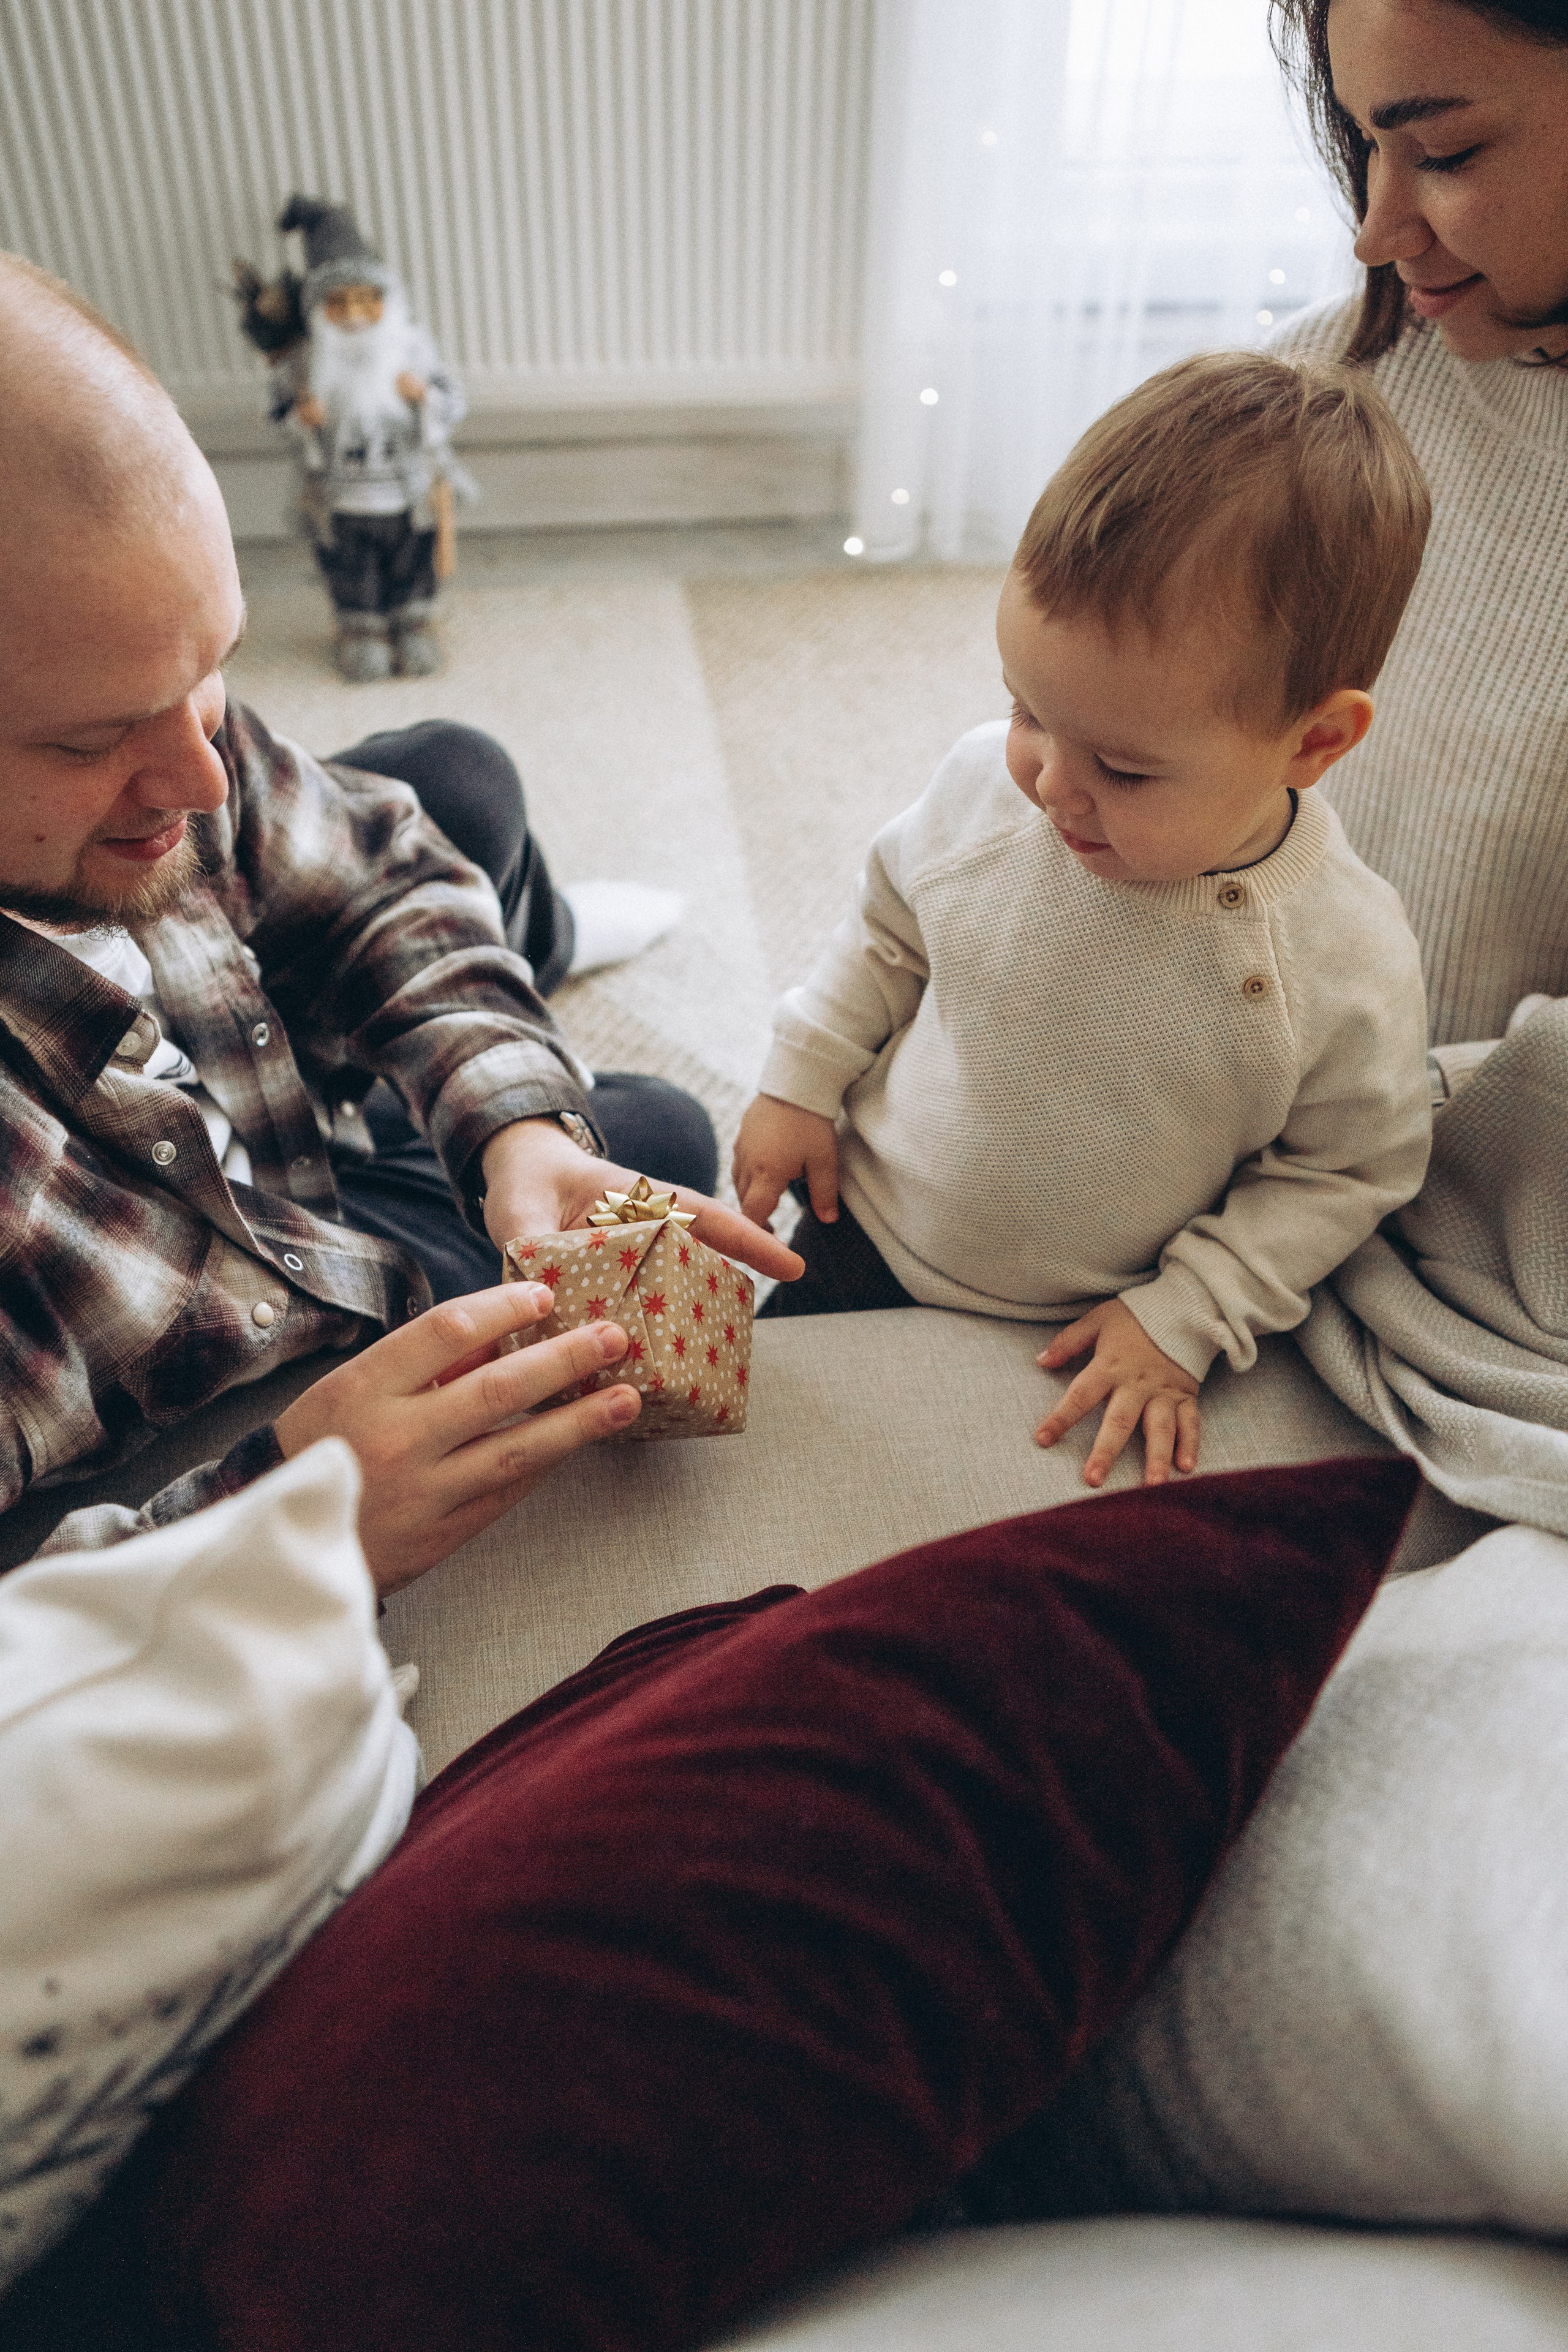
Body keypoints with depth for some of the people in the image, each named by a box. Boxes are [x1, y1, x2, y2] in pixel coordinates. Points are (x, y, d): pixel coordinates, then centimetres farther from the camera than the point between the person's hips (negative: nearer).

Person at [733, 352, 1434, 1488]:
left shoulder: (1351, 960, -25)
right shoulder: (990, 780, -19)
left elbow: (1349, 1170, -9)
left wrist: (1185, 1319, -13)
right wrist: (803, 1082, 0)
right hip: (863, 1236, 3)